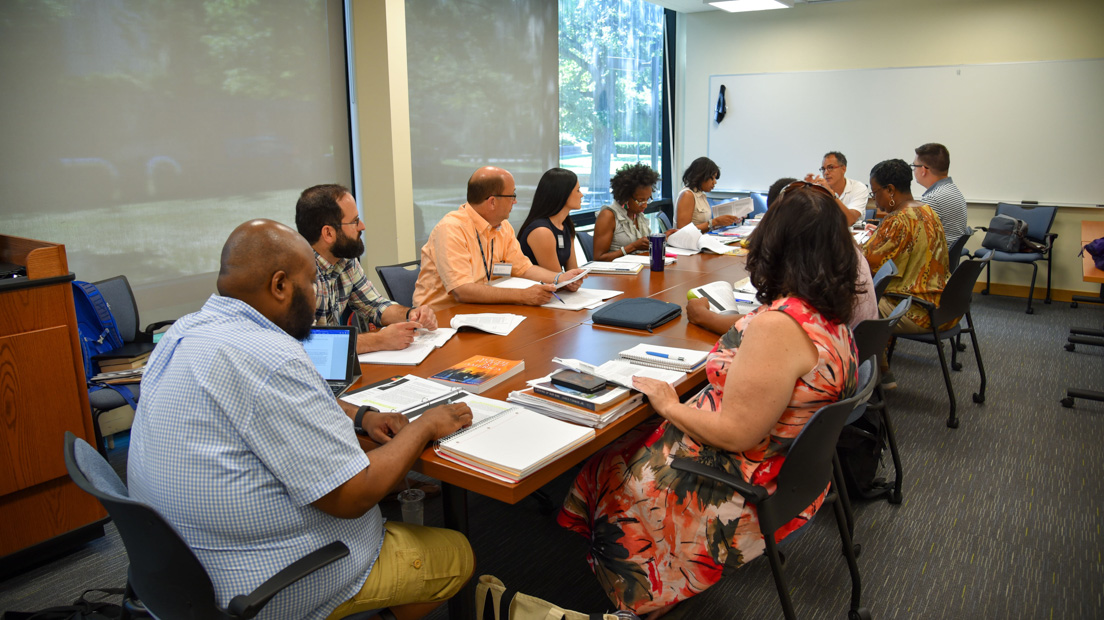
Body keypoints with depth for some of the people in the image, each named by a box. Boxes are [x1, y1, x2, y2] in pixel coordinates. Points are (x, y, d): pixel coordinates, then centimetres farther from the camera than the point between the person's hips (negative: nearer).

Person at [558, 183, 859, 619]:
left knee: (613, 475, 10)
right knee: (634, 447, 19)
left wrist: (670, 406, -14)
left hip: (750, 490, -9)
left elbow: (736, 434, -29)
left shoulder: (777, 326, -33)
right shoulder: (832, 314, -2)